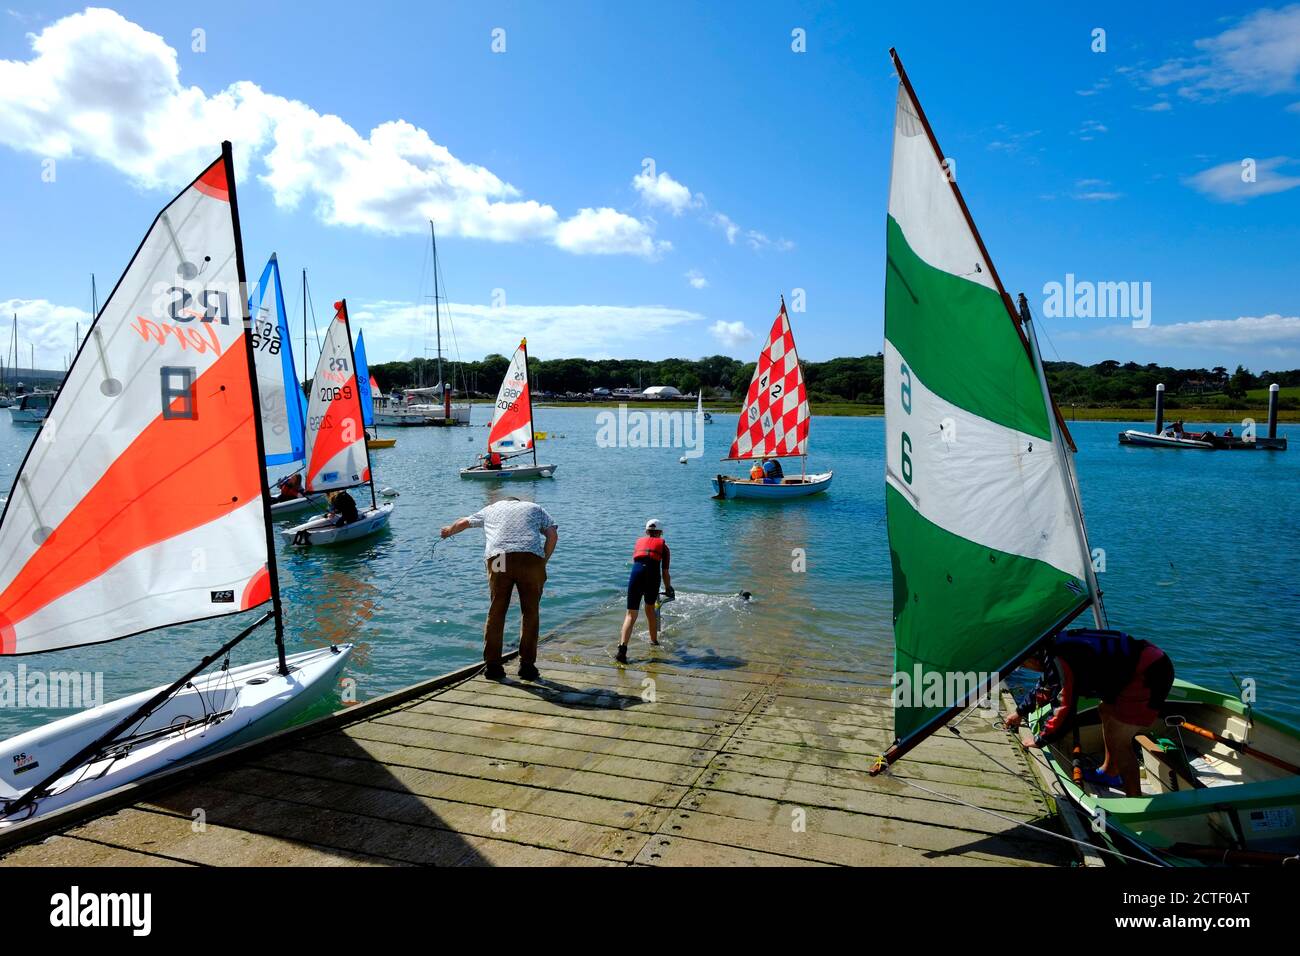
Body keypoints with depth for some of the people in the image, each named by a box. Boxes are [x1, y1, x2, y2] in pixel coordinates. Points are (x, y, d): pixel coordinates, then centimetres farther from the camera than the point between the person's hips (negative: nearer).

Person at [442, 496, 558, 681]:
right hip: (531, 558, -1)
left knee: (496, 612, 11)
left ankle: (492, 665, 12)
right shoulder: (535, 508, 28)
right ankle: (527, 666, 8)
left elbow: (463, 522, 46)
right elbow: (553, 535, 13)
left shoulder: (492, 508, 32)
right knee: (530, 612, 8)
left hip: (497, 558, 1)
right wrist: (543, 562, 16)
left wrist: (448, 531, 65)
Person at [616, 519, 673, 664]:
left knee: (631, 614, -1)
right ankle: (654, 640, 40)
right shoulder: (663, 544, 21)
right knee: (650, 607, 26)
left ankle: (622, 648, -18)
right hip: (653, 574, -1)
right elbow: (665, 571, 16)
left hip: (636, 572, 1)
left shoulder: (639, 541, 29)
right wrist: (668, 589, 29)